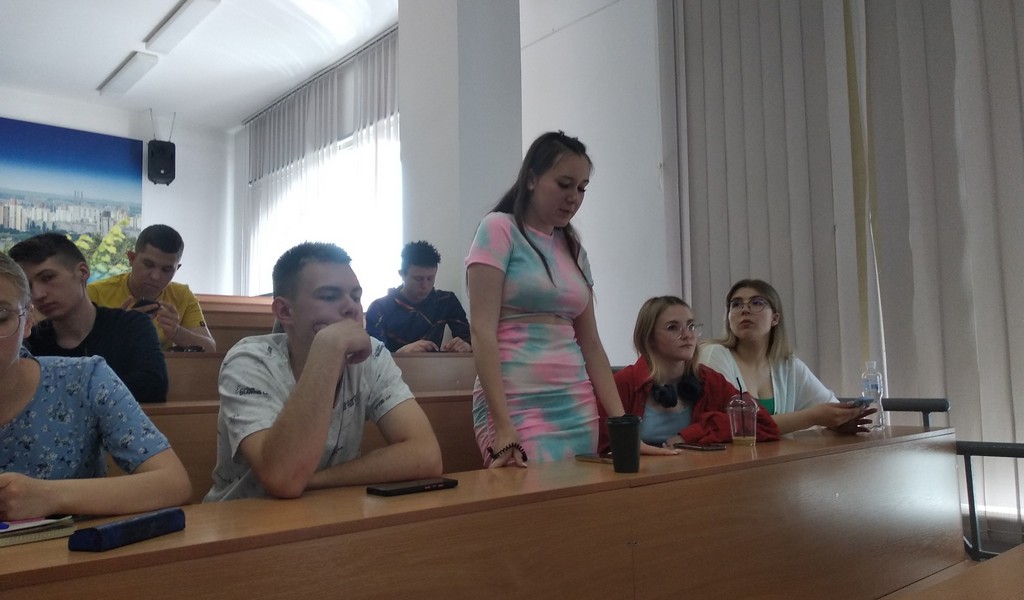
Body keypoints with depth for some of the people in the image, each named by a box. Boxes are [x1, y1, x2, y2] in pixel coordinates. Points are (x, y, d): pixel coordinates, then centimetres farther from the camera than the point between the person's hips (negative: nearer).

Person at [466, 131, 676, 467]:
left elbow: (590, 343, 12)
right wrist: (503, 429, -19)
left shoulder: (573, 249, 13)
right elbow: (482, 331, -12)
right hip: (518, 407, -6)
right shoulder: (499, 229, -4)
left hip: (578, 410, 6)